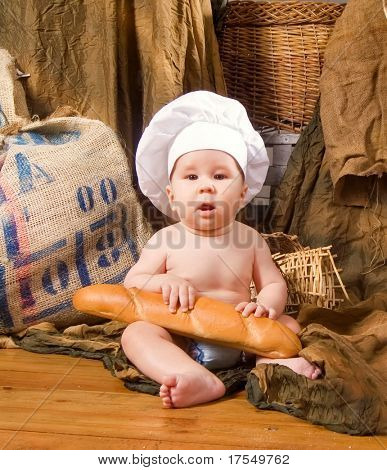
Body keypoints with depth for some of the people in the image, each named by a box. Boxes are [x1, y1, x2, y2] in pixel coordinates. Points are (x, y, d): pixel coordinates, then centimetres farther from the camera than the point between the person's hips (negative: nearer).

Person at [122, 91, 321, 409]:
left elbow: (275, 284, 3)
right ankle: (202, 381, -44)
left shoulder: (249, 239, -1)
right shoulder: (166, 241, -7)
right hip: (182, 343, -2)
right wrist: (163, 281, -25)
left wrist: (265, 306, -21)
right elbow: (130, 283, -3)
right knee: (136, 333, -26)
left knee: (288, 325, -9)